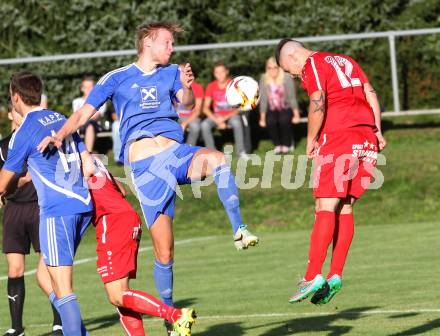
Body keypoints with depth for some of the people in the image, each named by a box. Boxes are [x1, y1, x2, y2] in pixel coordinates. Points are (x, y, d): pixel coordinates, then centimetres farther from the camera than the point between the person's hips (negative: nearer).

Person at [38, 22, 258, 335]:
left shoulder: (171, 73, 17)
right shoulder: (117, 78, 11)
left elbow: (187, 102, 0)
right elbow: (83, 113, 10)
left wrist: (187, 87, -23)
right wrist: (60, 135, -9)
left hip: (176, 152, 2)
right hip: (144, 164, -2)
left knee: (215, 158, -36)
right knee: (164, 251, -5)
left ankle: (239, 230, -34)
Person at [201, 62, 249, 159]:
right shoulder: (211, 87, -1)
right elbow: (206, 108, -3)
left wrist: (225, 118, -22)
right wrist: (217, 121, -19)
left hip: (231, 115, -2)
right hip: (216, 116, 2)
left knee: (237, 122, -37)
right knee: (204, 125, -29)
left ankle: (241, 151, -22)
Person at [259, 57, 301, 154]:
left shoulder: (287, 79, -13)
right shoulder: (264, 80, -7)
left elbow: (292, 97, -11)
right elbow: (263, 99, -4)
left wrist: (296, 115, -15)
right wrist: (262, 118, -7)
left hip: (286, 108, -2)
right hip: (272, 110, 2)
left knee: (284, 120, -32)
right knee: (270, 121, -29)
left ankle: (286, 145, -12)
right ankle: (277, 145, -10)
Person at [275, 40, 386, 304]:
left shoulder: (312, 65, 1)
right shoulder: (346, 61, 24)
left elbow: (318, 104, -13)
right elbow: (371, 93, 18)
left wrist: (311, 140, -3)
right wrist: (377, 131, 15)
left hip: (338, 136, -7)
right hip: (367, 138, 7)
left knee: (326, 207, -9)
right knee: (345, 208, 8)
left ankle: (313, 276, -15)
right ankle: (335, 276, 2)